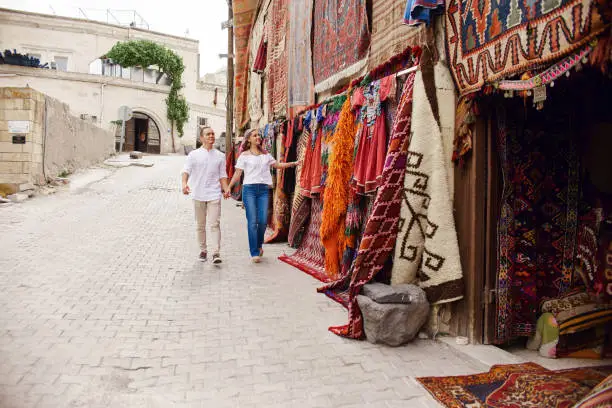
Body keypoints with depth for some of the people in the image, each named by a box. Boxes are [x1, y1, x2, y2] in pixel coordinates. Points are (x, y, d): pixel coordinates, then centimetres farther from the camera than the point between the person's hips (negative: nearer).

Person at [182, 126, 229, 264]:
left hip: (214, 195, 0)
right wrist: (184, 183, -23)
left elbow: (222, 175, 11)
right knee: (200, 225, 10)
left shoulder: (220, 156, 9)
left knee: (215, 224, -10)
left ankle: (216, 253, -9)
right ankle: (203, 251, 23)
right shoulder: (194, 155, 4)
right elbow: (186, 170, -3)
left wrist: (226, 189, -5)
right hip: (198, 195, 1)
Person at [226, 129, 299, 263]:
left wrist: (293, 163, 21)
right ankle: (254, 253, 0)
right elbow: (237, 173, 3)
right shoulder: (244, 155, 6)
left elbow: (277, 165, 27)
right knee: (252, 221, -7)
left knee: (263, 220, -4)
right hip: (249, 189, -3)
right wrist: (229, 187, -8)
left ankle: (259, 244, 23)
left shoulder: (266, 155, 16)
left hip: (264, 189, 3)